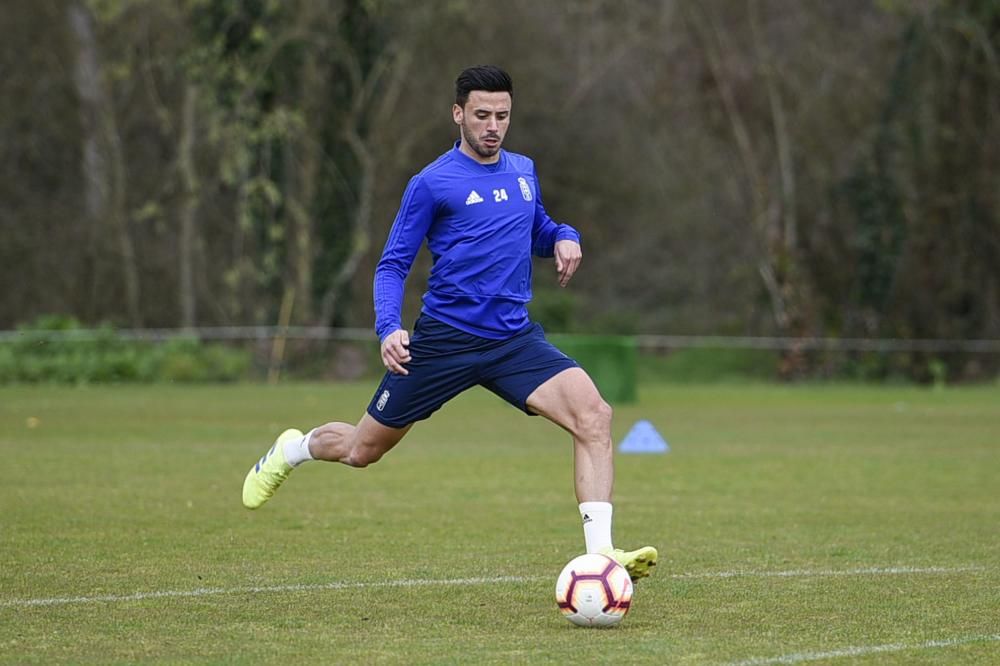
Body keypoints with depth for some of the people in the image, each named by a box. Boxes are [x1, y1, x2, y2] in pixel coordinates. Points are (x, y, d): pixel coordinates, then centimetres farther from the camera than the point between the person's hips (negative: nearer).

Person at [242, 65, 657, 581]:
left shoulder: (523, 171, 10)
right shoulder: (432, 183, -6)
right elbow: (393, 265, -4)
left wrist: (563, 237, 4)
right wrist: (389, 329, -21)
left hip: (514, 339, 4)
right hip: (443, 340, -4)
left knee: (593, 415, -22)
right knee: (363, 450, 10)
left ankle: (599, 552, -24)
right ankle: (293, 449, 45)